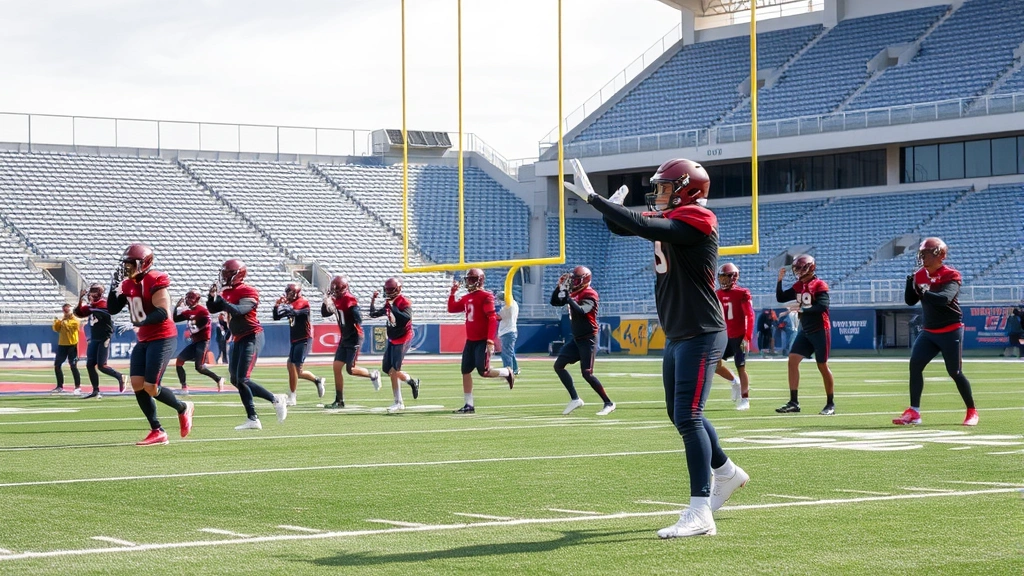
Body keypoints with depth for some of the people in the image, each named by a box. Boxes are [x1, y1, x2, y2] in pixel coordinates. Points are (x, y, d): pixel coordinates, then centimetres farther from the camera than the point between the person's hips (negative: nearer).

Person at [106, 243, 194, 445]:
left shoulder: (155, 281, -15)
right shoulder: (128, 284, 9)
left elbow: (163, 313, -21)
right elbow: (112, 309, 11)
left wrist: (141, 322, -29)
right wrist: (114, 287, -1)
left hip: (162, 338, -8)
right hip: (143, 340, 8)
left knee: (151, 387, -11)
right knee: (137, 384, -3)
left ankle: (183, 408, 17)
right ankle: (157, 432, 3)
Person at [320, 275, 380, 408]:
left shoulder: (350, 300, -18)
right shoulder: (336, 300, 6)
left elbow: (358, 319, -23)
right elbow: (324, 313, 15)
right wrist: (326, 302, -4)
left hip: (354, 338, -8)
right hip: (344, 338, 8)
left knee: (350, 369, -7)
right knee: (337, 367, 3)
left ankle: (373, 375, 20)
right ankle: (339, 401, 7)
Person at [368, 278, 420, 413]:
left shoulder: (405, 303, -16)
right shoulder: (388, 304, 7)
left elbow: (406, 318, -34)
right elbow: (373, 314, 13)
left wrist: (393, 308, -30)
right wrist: (373, 300, 1)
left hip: (402, 339, -8)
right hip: (392, 339, 8)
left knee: (394, 371, -10)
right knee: (386, 369, 10)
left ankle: (398, 403, -3)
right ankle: (412, 381, 28)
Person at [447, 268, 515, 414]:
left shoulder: (485, 296, -13)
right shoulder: (466, 298, 12)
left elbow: (492, 319, -18)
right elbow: (451, 309, 23)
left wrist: (490, 341, -24)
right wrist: (453, 292, 10)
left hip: (482, 341, -8)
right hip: (470, 341, 8)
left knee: (484, 371, -13)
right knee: (465, 371, 4)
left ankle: (507, 372, 16)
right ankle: (469, 405, 10)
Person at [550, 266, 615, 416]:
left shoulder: (589, 295, -15)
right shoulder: (573, 293, 9)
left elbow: (580, 311, -30)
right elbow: (554, 302, 12)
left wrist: (567, 296, -27)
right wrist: (559, 287, -2)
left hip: (588, 340, -9)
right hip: (576, 339, 9)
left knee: (587, 373, -13)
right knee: (558, 365, 5)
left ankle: (609, 403, -4)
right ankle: (575, 399, 11)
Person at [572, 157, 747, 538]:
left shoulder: (696, 221, -16)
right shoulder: (669, 220, 12)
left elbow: (643, 226, -29)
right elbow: (622, 226, 15)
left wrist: (593, 199, -25)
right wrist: (604, 205, -6)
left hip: (701, 335, -10)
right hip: (677, 336, 10)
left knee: (688, 417, -16)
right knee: (680, 414, 21)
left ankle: (700, 513, -19)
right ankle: (726, 474, 41)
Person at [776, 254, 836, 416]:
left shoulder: (820, 285, -13)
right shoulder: (798, 286, 9)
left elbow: (822, 306, -24)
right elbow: (781, 298, 12)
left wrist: (802, 309, -27)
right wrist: (780, 280, 1)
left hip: (820, 330, -7)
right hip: (805, 330, 7)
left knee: (822, 365, 0)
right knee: (792, 360, -2)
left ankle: (830, 404, 11)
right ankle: (794, 402, 0)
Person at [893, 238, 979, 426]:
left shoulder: (951, 276, -13)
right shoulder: (920, 275, 5)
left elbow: (944, 299, -29)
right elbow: (910, 301, 5)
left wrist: (924, 292, -29)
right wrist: (910, 283, -10)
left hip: (951, 332, -6)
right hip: (929, 331, 6)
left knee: (955, 372, -3)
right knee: (915, 364, -9)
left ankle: (972, 411, 15)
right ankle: (914, 412, -8)